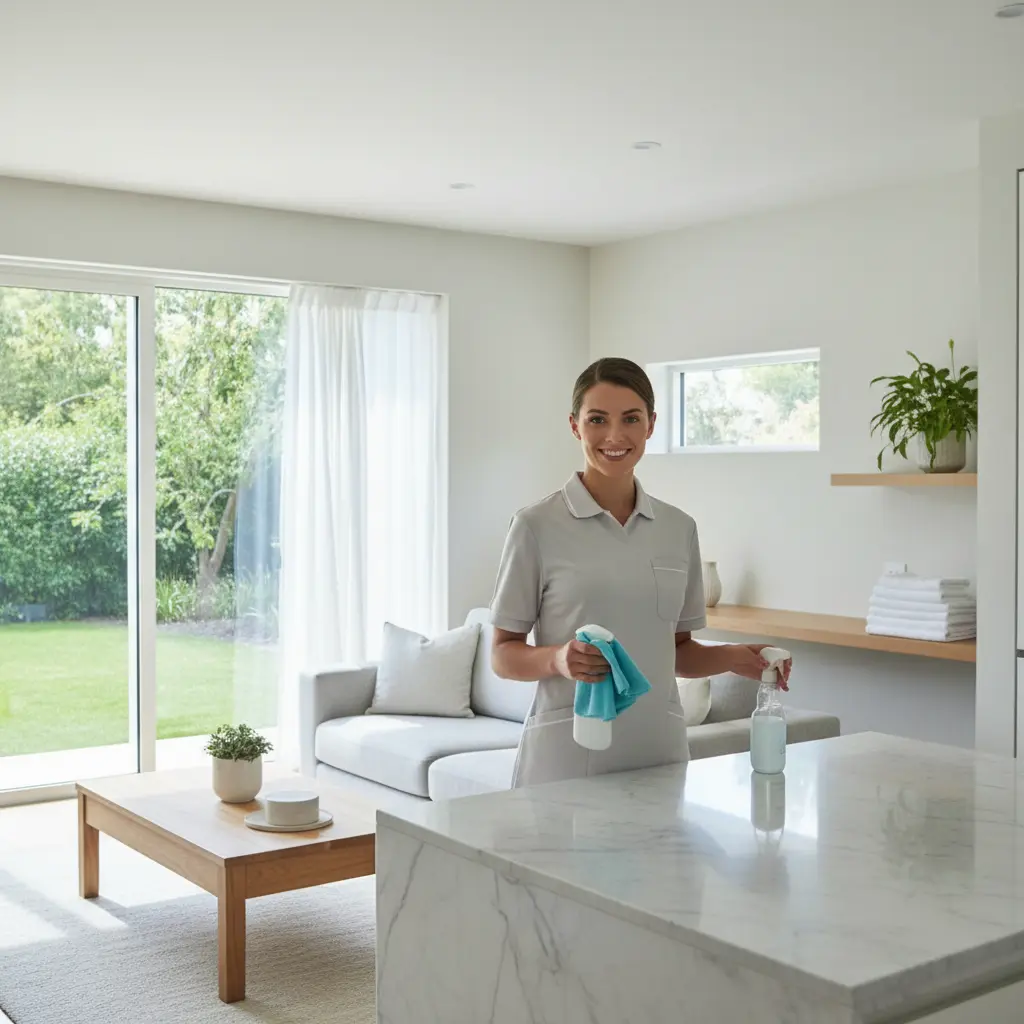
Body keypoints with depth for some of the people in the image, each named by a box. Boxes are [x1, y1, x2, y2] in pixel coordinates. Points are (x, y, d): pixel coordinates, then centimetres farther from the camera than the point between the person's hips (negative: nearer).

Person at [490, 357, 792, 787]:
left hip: (657, 750, 4)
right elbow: (503, 654, -4)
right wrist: (557, 659, -23)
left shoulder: (679, 527, 6)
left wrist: (734, 657, -5)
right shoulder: (536, 526, -7)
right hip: (567, 753, -4)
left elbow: (678, 650, 13)